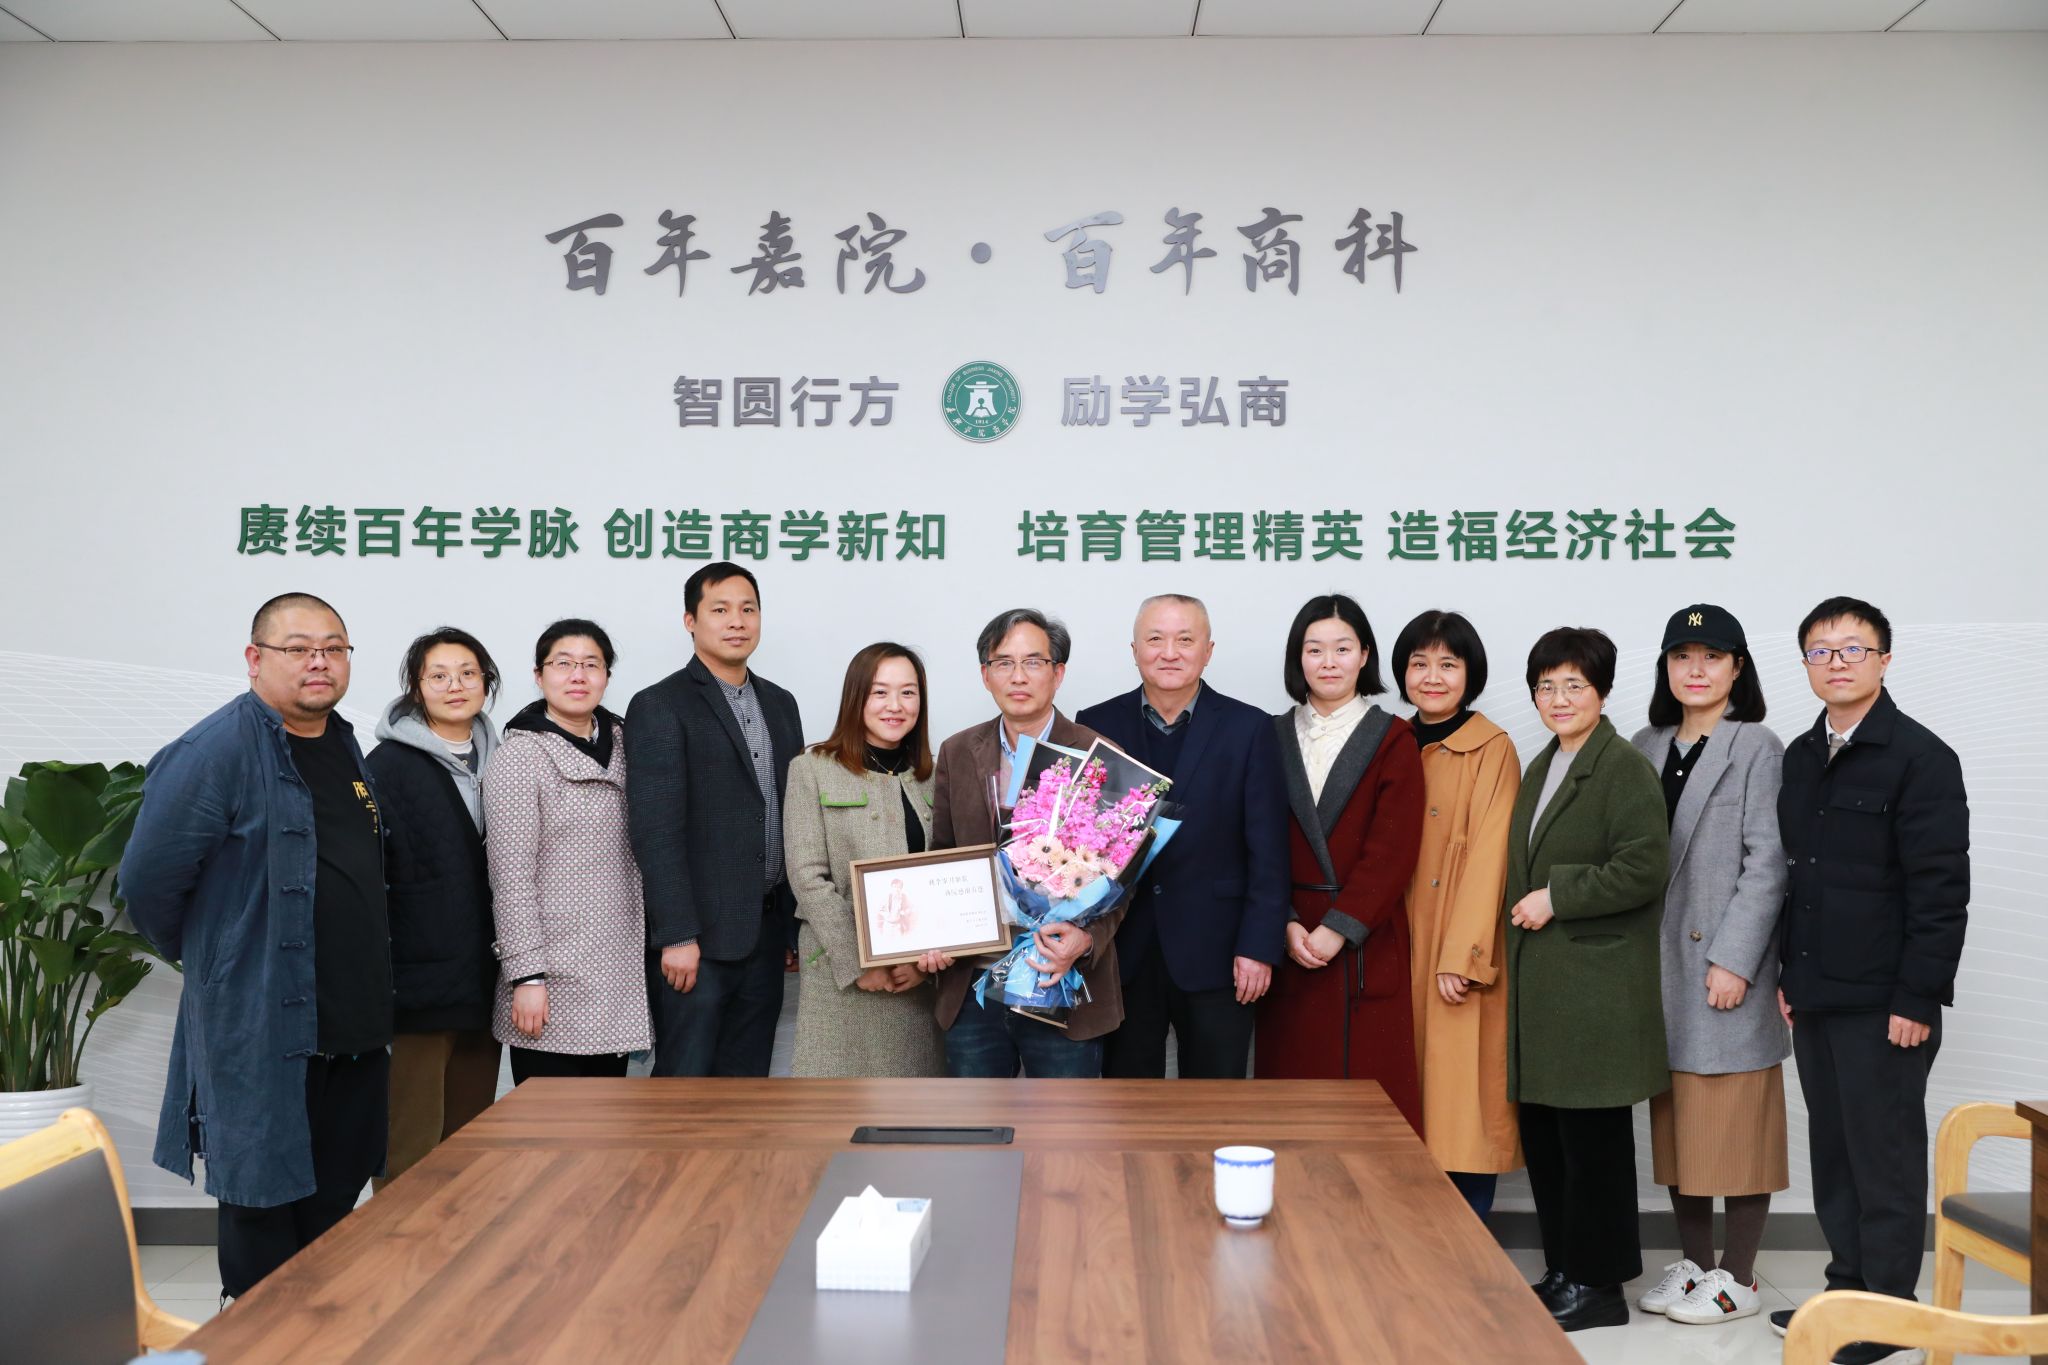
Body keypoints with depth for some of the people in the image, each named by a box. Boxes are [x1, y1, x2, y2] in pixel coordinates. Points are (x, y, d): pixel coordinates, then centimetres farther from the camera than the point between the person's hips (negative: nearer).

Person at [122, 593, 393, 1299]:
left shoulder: (347, 749, 11)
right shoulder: (214, 752, -14)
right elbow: (149, 882, -13)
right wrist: (205, 958, 1)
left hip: (354, 1024, 7)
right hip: (259, 1028, -7)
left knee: (335, 1199, 17)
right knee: (266, 1206, 4)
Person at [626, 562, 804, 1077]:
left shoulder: (780, 704, 14)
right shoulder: (660, 707, -6)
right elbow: (656, 831, -13)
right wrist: (677, 936, -17)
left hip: (766, 934, 6)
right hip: (698, 937, -6)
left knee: (747, 1085, 11)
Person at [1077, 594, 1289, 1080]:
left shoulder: (1250, 729, 0)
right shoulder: (1096, 726, 3)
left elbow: (1267, 852, -2)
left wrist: (1259, 948, -6)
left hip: (1214, 953, -1)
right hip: (1120, 951, 1)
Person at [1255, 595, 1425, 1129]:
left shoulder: (1391, 741, 2)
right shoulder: (1273, 736, 9)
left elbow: (1393, 849, -6)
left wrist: (1337, 929, -12)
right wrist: (1285, 924, -9)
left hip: (1364, 946, -2)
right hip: (1290, 944, 2)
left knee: (1369, 1080, -2)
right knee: (1292, 1081, 3)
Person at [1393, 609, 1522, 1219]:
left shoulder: (1491, 749, -6)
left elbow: (1488, 855, -12)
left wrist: (1462, 957, -17)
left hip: (1462, 956, -5)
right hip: (1401, 946, 5)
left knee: (1463, 1092, -3)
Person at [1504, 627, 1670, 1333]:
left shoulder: (1624, 768, -9)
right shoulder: (1540, 768, 17)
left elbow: (1644, 870, -18)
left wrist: (1556, 898, -15)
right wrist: (1523, 906, 12)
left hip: (1597, 988, -8)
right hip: (1539, 982, 8)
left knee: (1591, 1135, -1)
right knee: (1542, 1131, 12)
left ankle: (1597, 1284, 11)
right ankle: (1563, 1271, 24)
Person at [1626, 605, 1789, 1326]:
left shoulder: (1758, 749, -5)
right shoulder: (1647, 747, 11)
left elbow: (1767, 864, -10)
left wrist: (1735, 960, -16)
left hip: (1728, 967, -5)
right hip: (1662, 966, 6)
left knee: (1735, 1122, 1)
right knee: (1677, 1123, 12)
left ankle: (1738, 1276, 13)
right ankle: (1693, 1259, 24)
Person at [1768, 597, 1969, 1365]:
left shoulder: (1920, 758, -10)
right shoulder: (1801, 757, 11)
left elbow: (1941, 889, -14)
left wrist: (1917, 998, -17)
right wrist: (1788, 974, 14)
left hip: (1883, 1001, -6)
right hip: (1816, 996, 6)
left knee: (1885, 1158, 2)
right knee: (1834, 1152, 13)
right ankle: (1847, 1292, 25)